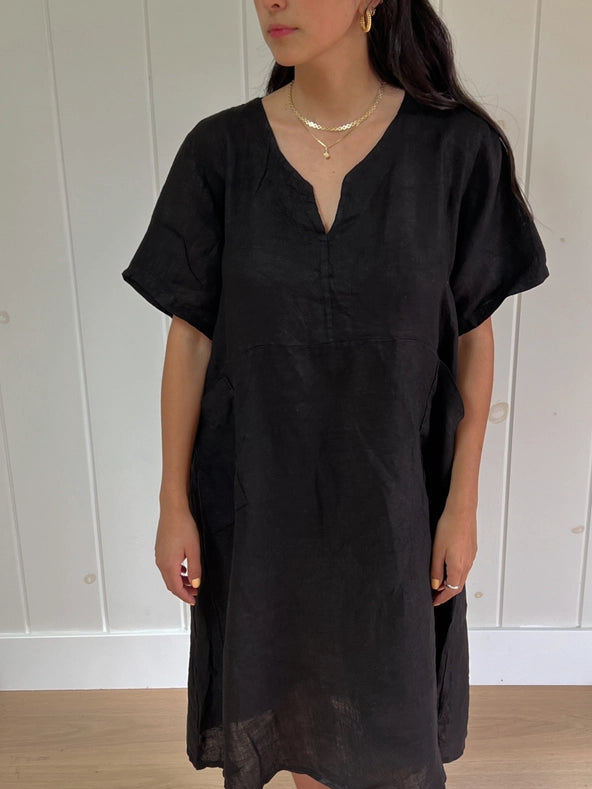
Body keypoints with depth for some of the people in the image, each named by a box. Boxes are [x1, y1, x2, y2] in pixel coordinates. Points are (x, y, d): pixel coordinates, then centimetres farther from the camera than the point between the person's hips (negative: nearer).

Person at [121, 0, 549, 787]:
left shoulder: (457, 149, -11)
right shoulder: (220, 151, -8)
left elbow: (473, 334, -4)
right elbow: (190, 337, -4)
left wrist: (463, 502, -2)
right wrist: (175, 502, -1)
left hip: (393, 487, 0)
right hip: (259, 485, 1)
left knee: (388, 684, 20)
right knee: (289, 672, 22)